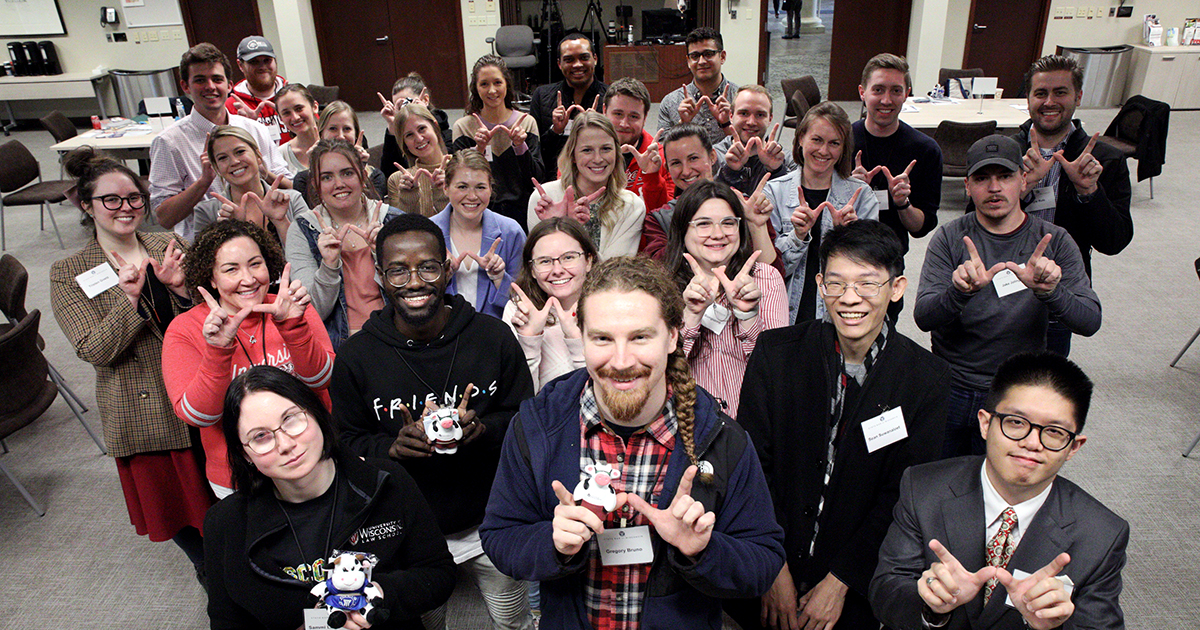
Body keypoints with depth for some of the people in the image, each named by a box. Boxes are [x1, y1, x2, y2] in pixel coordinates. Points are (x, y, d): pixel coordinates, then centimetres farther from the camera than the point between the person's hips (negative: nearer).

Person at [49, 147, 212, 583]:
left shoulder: (167, 247, 4)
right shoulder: (68, 274, -3)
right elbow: (96, 351, -13)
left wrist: (180, 287, -18)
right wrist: (130, 296, -25)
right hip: (142, 412, -1)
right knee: (173, 504, 14)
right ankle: (207, 570, 41)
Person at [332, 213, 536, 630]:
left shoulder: (494, 338, -12)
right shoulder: (356, 355, -10)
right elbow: (345, 443, -3)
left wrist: (482, 430, -23)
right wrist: (393, 447, -23)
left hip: (489, 522, 0)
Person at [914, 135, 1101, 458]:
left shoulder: (1053, 241, -3)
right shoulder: (950, 238, -6)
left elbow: (1090, 322, -13)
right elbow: (923, 317, -17)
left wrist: (1050, 290, -33)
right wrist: (961, 291, -37)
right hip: (950, 392, 0)